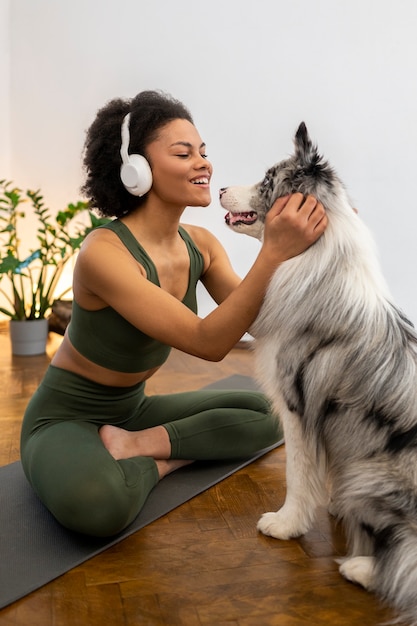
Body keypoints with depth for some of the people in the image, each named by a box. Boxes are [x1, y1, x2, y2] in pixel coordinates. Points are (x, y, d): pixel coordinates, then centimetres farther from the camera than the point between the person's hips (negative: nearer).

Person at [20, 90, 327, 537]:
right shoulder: (104, 253, -27)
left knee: (266, 414, -2)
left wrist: (305, 247, -24)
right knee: (95, 501, -40)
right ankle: (160, 462, -9)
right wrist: (273, 252, -41)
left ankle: (135, 445, -8)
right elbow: (207, 342, -32)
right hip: (64, 417, -7)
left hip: (132, 407, 8)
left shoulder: (200, 244, -4)